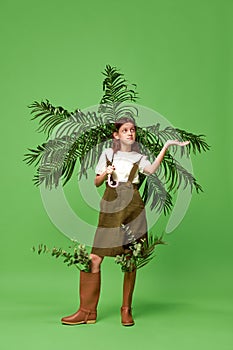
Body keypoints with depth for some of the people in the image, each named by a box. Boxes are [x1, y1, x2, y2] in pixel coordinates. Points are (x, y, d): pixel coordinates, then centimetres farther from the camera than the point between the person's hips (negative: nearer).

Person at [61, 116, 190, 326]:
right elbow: (96, 182, 17)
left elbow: (152, 169, -7)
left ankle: (127, 309, 14)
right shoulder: (107, 154, 17)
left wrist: (166, 146, -13)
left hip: (132, 206, 0)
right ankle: (87, 311, 4)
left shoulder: (138, 157, 15)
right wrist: (105, 173, -3)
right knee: (95, 258, -6)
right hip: (110, 207, 0)